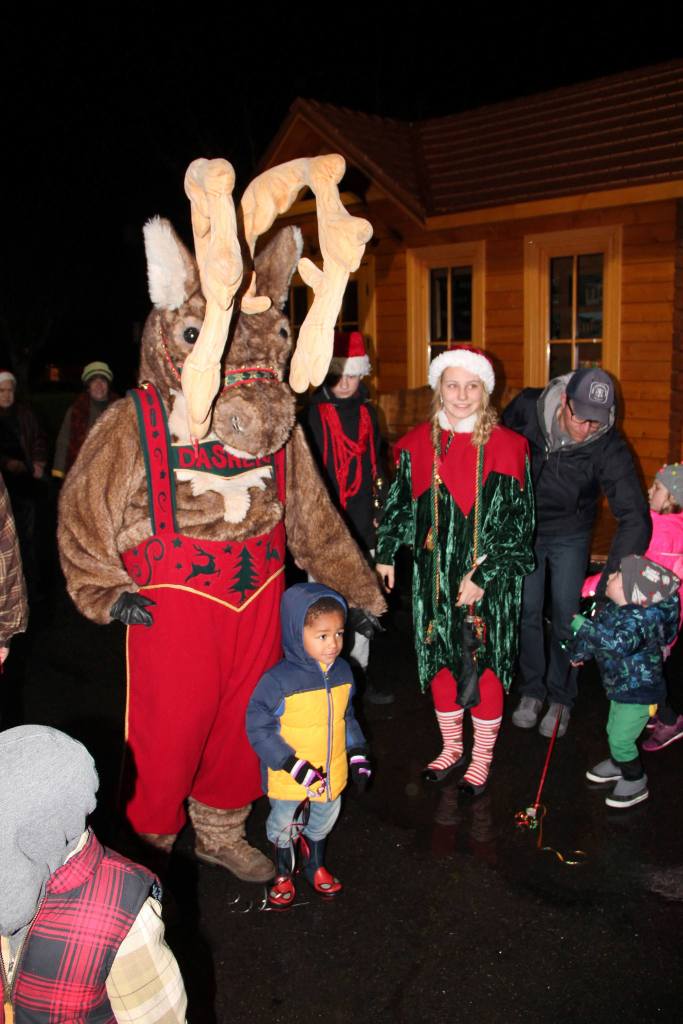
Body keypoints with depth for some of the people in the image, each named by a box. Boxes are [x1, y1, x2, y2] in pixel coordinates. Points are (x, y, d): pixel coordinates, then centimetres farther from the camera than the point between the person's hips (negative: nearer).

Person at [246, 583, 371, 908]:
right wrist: (293, 766, -26)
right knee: (284, 826, 20)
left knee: (323, 821, 27)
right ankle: (283, 874, 48)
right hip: (288, 779, -4)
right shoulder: (279, 680, -28)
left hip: (332, 773, 5)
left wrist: (358, 754, 2)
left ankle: (316, 866, 55)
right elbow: (258, 727, -23)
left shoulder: (342, 672, -9)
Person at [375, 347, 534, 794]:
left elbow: (519, 522, -9)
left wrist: (482, 576, -13)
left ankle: (482, 757, 25)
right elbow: (400, 503, 13)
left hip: (490, 577, -3)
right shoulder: (418, 444, 1)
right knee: (440, 658, 13)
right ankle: (452, 747, 34)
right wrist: (386, 553, 13)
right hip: (435, 574, 3)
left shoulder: (507, 447, -8)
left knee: (485, 663, 4)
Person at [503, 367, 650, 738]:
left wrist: (609, 587, -39)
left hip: (570, 535, -1)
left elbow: (634, 518, -31)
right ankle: (532, 691, 27)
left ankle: (561, 698, 23)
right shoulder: (528, 407, -24)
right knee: (525, 613, 7)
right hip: (523, 528, 1)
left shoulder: (609, 448, -29)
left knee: (566, 619, 2)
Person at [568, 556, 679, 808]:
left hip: (638, 692, -9)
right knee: (613, 731, 24)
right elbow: (599, 629, 12)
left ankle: (636, 783, 23)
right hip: (621, 686, 9)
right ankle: (618, 764, 49)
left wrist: (582, 624, -44)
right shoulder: (615, 608, -6)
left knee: (621, 740, 1)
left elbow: (618, 642, -52)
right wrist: (578, 652, 23)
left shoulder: (641, 619, -35)